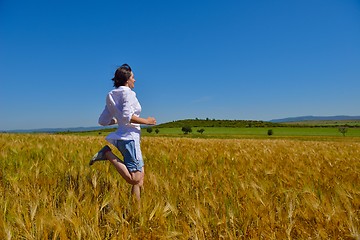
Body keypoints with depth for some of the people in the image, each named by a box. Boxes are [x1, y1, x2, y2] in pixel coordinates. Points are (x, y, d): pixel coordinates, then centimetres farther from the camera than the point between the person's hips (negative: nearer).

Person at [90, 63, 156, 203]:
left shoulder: (112, 96, 15)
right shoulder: (128, 93, -8)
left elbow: (102, 121, 14)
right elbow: (127, 116, -24)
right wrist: (146, 121, -11)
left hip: (122, 138, 10)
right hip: (130, 137, -10)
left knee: (140, 176, 12)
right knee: (134, 179, -10)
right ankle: (108, 154, -12)